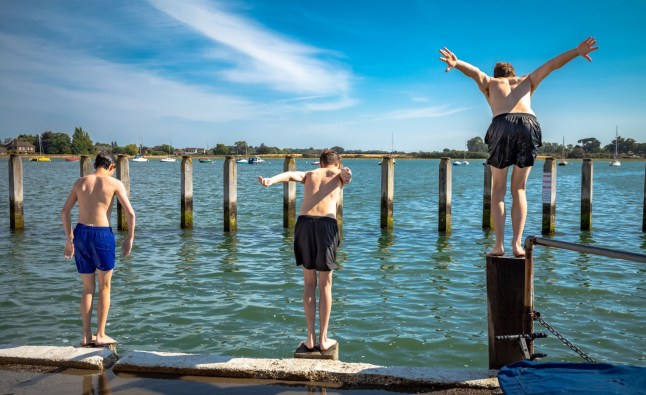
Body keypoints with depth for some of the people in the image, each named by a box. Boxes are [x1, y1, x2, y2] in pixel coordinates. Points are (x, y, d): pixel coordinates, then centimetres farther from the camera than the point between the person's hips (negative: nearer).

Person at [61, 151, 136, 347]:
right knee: (104, 287, 10)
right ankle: (100, 335, 11)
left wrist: (69, 238, 20)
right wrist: (130, 238, 4)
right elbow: (130, 213, -7)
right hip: (102, 235, -4)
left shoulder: (80, 182, 10)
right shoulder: (114, 183, -1)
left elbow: (65, 211, 12)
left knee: (88, 288, 15)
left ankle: (86, 336, 17)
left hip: (81, 233, 4)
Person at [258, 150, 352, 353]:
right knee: (325, 285, 9)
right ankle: (323, 340, 15)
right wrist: (347, 175, -24)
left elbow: (290, 175, 5)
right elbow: (345, 172, -2)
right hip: (326, 223, -2)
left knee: (309, 284, 13)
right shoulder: (339, 174, 23)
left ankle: (310, 340, 16)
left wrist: (271, 180, -13)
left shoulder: (309, 174, 26)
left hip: (304, 222, 2)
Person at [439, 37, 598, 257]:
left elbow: (475, 72, 10)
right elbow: (551, 65, 26)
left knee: (498, 190, 11)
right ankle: (517, 244, 3)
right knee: (519, 190, 13)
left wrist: (456, 64, -10)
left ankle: (499, 244, 2)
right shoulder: (526, 81, 36)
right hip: (529, 126, 2)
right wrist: (577, 51, 17)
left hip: (502, 126, -2)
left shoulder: (489, 83, 30)